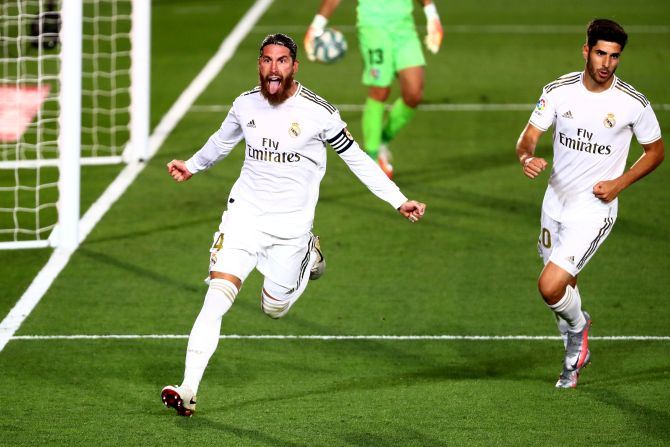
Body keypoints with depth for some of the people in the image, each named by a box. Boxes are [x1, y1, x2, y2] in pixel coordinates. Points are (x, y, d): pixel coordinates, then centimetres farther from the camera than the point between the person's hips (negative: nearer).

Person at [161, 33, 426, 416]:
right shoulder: (245, 104, -1)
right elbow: (222, 141, 24)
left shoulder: (318, 111, -11)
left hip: (291, 223, -2)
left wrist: (399, 201, -3)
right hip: (245, 213, 2)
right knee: (217, 298, -14)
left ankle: (309, 253, 39)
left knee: (274, 309, 9)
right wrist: (192, 166, 32)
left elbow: (357, 158, -1)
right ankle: (188, 390, -13)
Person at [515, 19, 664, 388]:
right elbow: (529, 137, -5)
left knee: (550, 286, -17)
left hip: (594, 209, -4)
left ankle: (577, 328, 18)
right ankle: (576, 354, 44)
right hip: (556, 202, 4)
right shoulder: (558, 91, -8)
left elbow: (655, 151, 2)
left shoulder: (633, 104, -13)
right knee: (564, 286, 17)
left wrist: (619, 184, -12)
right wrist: (527, 157, -29)